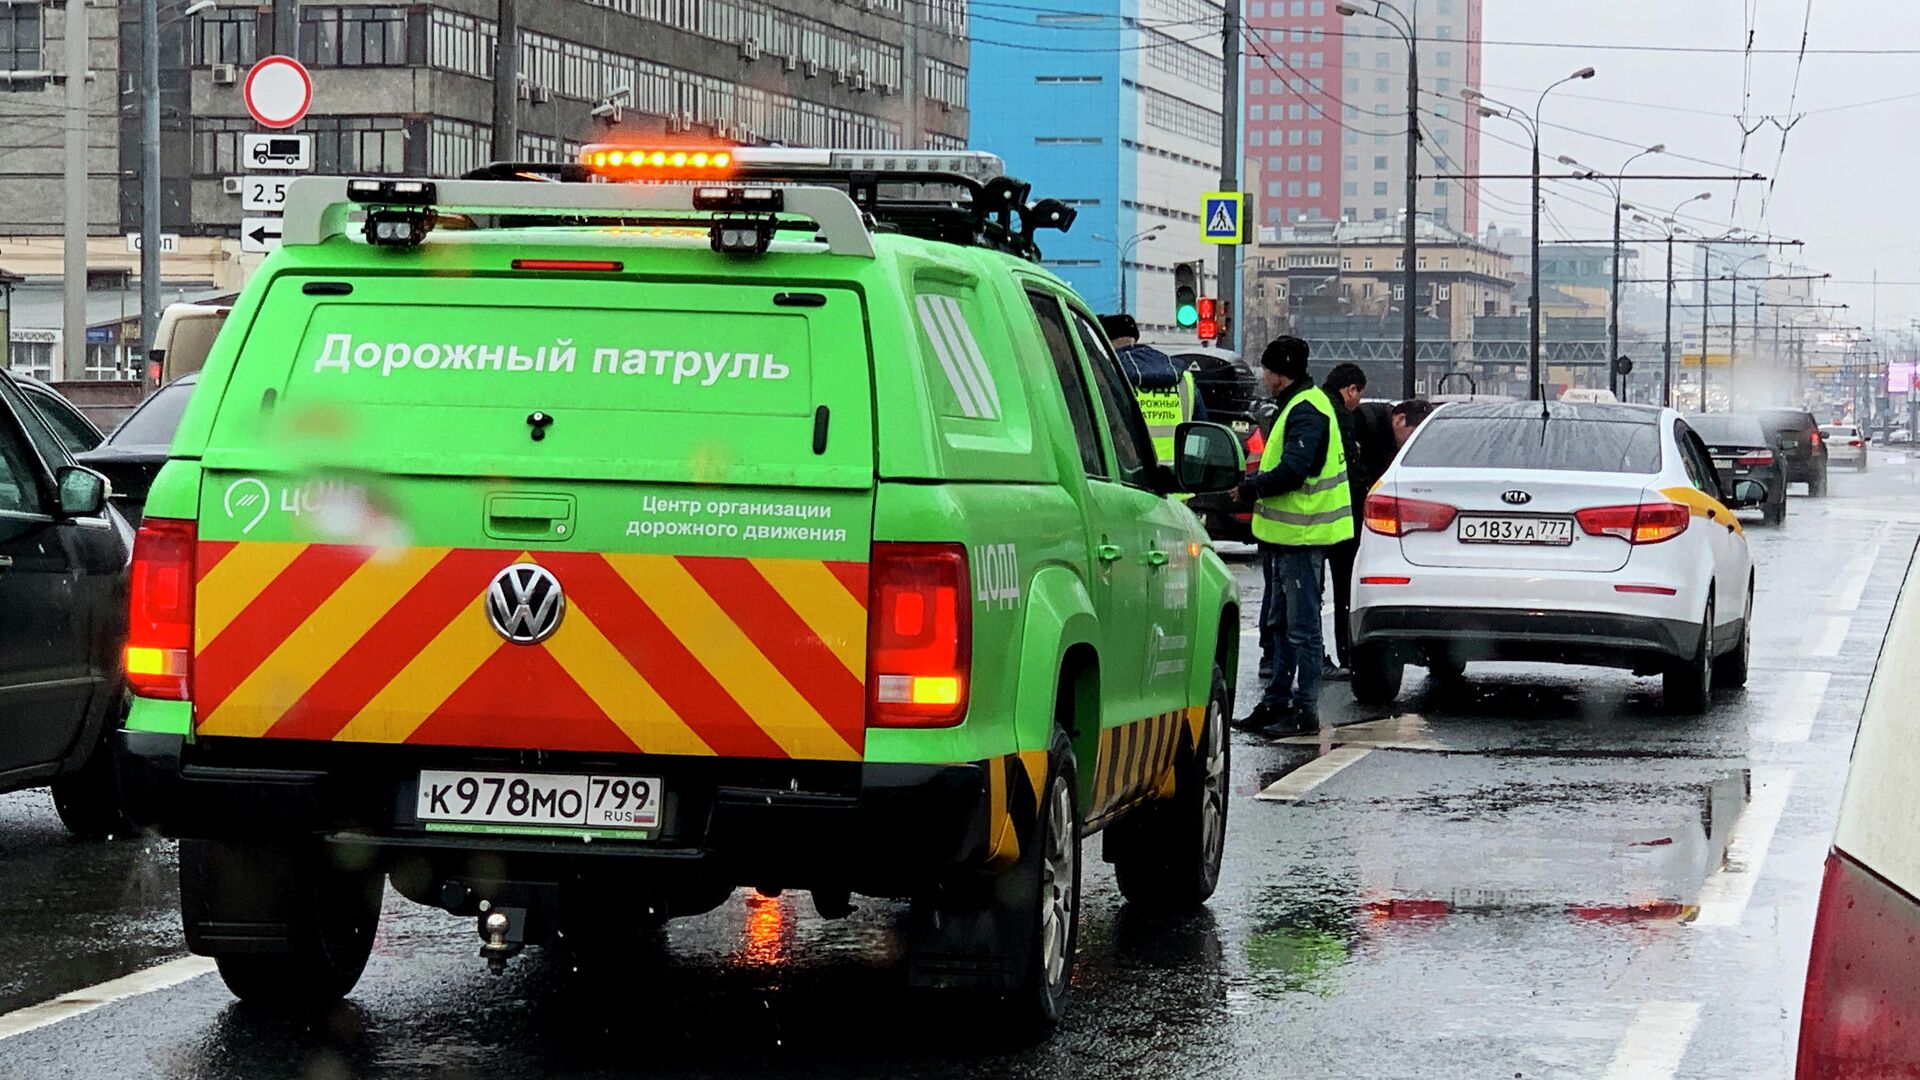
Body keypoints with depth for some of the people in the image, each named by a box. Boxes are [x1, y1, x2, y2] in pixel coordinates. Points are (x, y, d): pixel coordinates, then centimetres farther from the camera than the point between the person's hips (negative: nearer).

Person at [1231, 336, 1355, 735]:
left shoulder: (1306, 411, -17)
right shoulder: (1296, 406, 17)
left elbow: (1293, 470, -26)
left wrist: (1248, 488, -15)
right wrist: (1255, 486, 11)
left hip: (1301, 536, -11)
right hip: (1288, 535, 11)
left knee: (1302, 626, -7)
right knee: (1284, 623, 16)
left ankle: (1305, 709, -4)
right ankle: (1277, 701, 24)